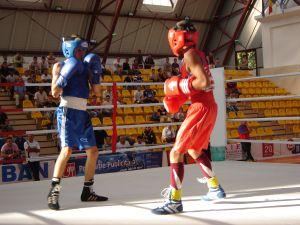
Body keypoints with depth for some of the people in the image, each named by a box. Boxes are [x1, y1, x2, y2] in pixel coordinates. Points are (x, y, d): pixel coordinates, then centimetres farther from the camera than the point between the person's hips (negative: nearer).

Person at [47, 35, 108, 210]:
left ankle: (88, 192, 18)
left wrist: (95, 73, 4)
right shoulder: (60, 66, 0)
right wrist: (63, 75, -16)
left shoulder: (85, 67, 15)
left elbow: (98, 92, 12)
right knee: (67, 150, -22)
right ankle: (54, 191, -16)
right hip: (67, 112, -7)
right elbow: (55, 93, -8)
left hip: (82, 114, 7)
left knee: (93, 152, 7)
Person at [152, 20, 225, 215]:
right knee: (194, 150, 26)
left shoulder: (190, 55, -12)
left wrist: (179, 86, -14)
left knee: (176, 153, -9)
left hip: (201, 109, -10)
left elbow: (203, 82, -25)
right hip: (209, 107, 10)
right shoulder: (199, 54, 17)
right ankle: (215, 188, 36)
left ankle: (175, 201, -9)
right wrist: (179, 98, 15)